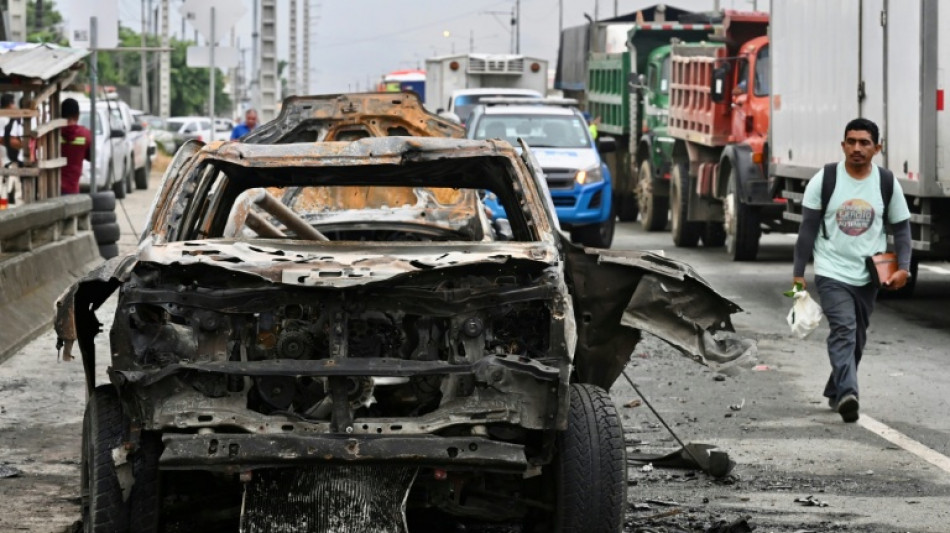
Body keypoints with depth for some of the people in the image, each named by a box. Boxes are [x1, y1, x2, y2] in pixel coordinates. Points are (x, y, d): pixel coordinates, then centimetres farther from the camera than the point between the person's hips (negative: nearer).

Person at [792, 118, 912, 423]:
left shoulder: (888, 183, 1)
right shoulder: (824, 181, -5)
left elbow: (901, 228, 8)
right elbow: (808, 229, 0)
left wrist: (903, 267, -6)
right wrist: (798, 273, -1)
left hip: (869, 277, 4)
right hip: (832, 273, -3)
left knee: (857, 339, 13)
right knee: (844, 330, -21)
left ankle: (835, 392, 31)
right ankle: (847, 394, -33)